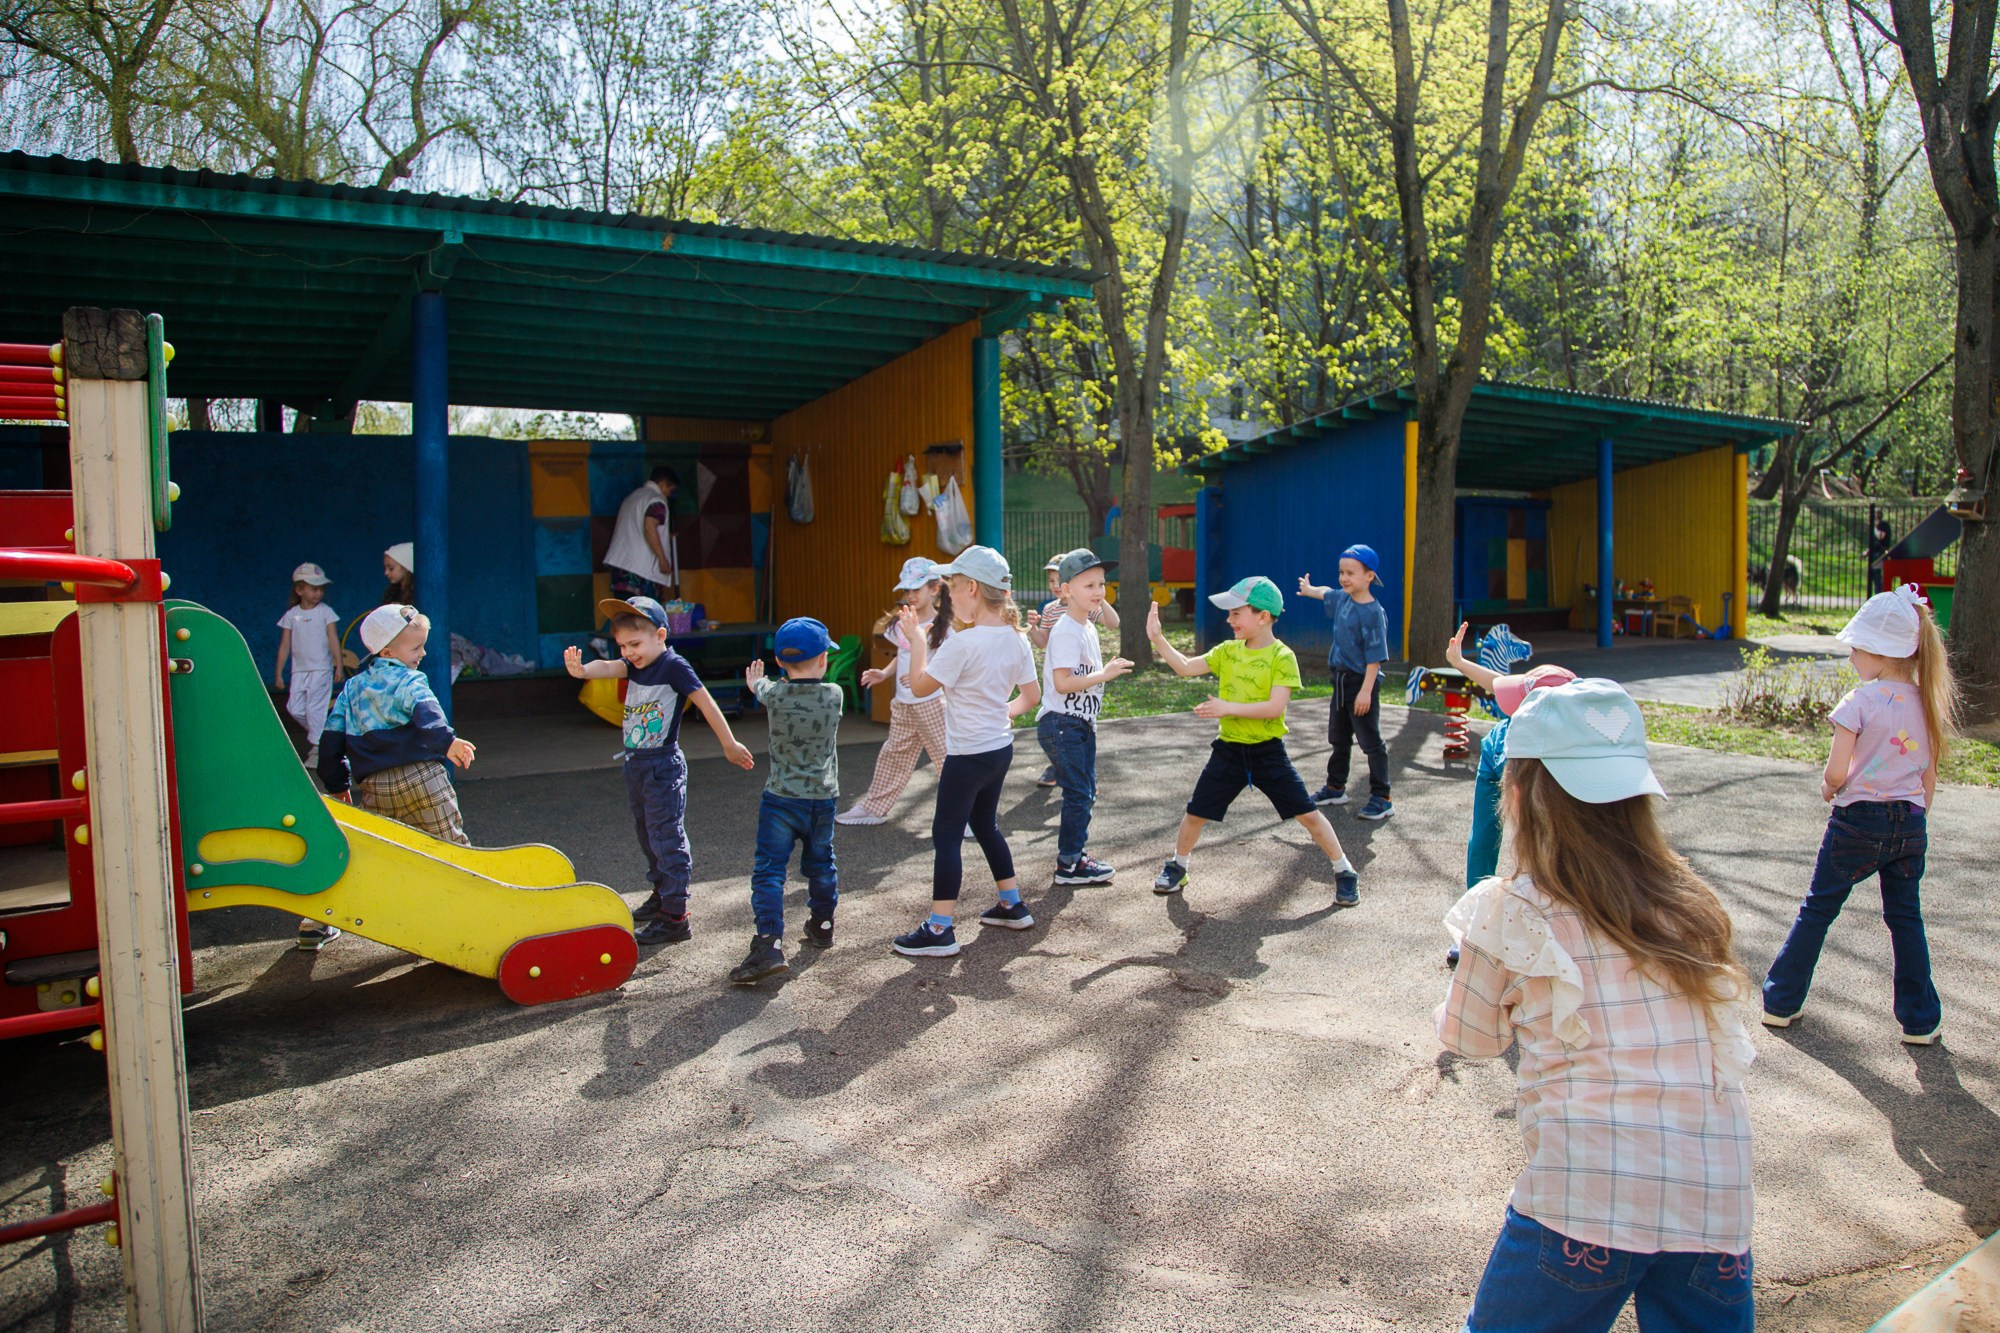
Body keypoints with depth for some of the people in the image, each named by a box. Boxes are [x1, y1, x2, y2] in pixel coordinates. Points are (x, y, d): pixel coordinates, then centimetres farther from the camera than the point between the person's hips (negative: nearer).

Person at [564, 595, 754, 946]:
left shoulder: (674, 666, -14)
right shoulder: (635, 666, 8)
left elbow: (707, 704, -12)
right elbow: (608, 667, -10)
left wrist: (730, 744, -9)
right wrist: (581, 669, -33)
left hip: (663, 765, -8)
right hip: (635, 764, 8)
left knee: (667, 839, -6)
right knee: (648, 836, 20)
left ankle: (675, 917, -3)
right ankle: (660, 894, 37)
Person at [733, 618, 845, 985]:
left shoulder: (774, 694, -9)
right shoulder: (834, 695, -6)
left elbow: (759, 684, 15)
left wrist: (755, 680, 41)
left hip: (781, 798, -3)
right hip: (823, 799, 3)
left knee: (769, 870, -4)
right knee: (820, 864, 22)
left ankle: (769, 943, -17)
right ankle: (822, 925, 39)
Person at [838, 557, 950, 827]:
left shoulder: (943, 627, -12)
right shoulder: (900, 623, 8)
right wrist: (884, 674, 2)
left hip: (932, 703, -7)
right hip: (902, 704, 7)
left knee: (947, 756, -4)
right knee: (892, 756, 16)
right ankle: (874, 807, 28)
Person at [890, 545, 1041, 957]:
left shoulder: (963, 643, -22)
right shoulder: (1017, 639, 1)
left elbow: (920, 686, -14)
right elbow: (1031, 695, 8)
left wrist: (917, 639, -4)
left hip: (968, 754, -8)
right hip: (1000, 747, 8)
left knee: (946, 835, 0)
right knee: (985, 825, 24)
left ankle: (939, 930, 3)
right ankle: (1012, 906, 33)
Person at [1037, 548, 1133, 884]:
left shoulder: (1088, 627, 12)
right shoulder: (1067, 632, -19)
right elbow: (1062, 682, -26)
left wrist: (1107, 670, 6)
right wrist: (1104, 674, -23)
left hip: (1082, 724, 10)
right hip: (1061, 723, -10)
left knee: (1086, 792, 16)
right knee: (1078, 793, -6)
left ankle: (1075, 852, 28)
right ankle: (1068, 865, 4)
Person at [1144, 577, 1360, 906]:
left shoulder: (1282, 657, -12)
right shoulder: (1228, 651, 4)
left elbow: (1275, 707, -21)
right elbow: (1185, 667, 6)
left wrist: (1228, 707, -25)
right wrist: (1157, 638, -3)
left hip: (1267, 751, -4)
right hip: (1228, 748, 4)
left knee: (1307, 813, -1)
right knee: (1196, 812, 6)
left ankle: (1344, 873, 16)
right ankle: (1177, 867, 29)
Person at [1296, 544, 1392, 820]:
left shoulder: (1373, 611, -19)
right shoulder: (1342, 599, 6)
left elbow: (1375, 655, -21)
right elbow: (1326, 593, 32)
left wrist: (1366, 690, -25)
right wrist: (1309, 589, 52)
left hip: (1362, 682, -8)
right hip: (1341, 680, 8)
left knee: (1371, 742, -3)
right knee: (1339, 738, 18)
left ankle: (1381, 799, 3)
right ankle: (1335, 788, 31)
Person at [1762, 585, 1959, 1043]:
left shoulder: (1861, 700, -15)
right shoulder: (1927, 702, 3)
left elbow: (1836, 772, -17)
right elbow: (1929, 778, 9)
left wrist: (1828, 789, 4)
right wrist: (1914, 824, 20)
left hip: (1859, 821, -4)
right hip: (1910, 824, 5)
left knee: (1817, 909, 8)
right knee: (1906, 917, 15)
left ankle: (1782, 1001, 17)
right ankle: (1921, 1019, 19)